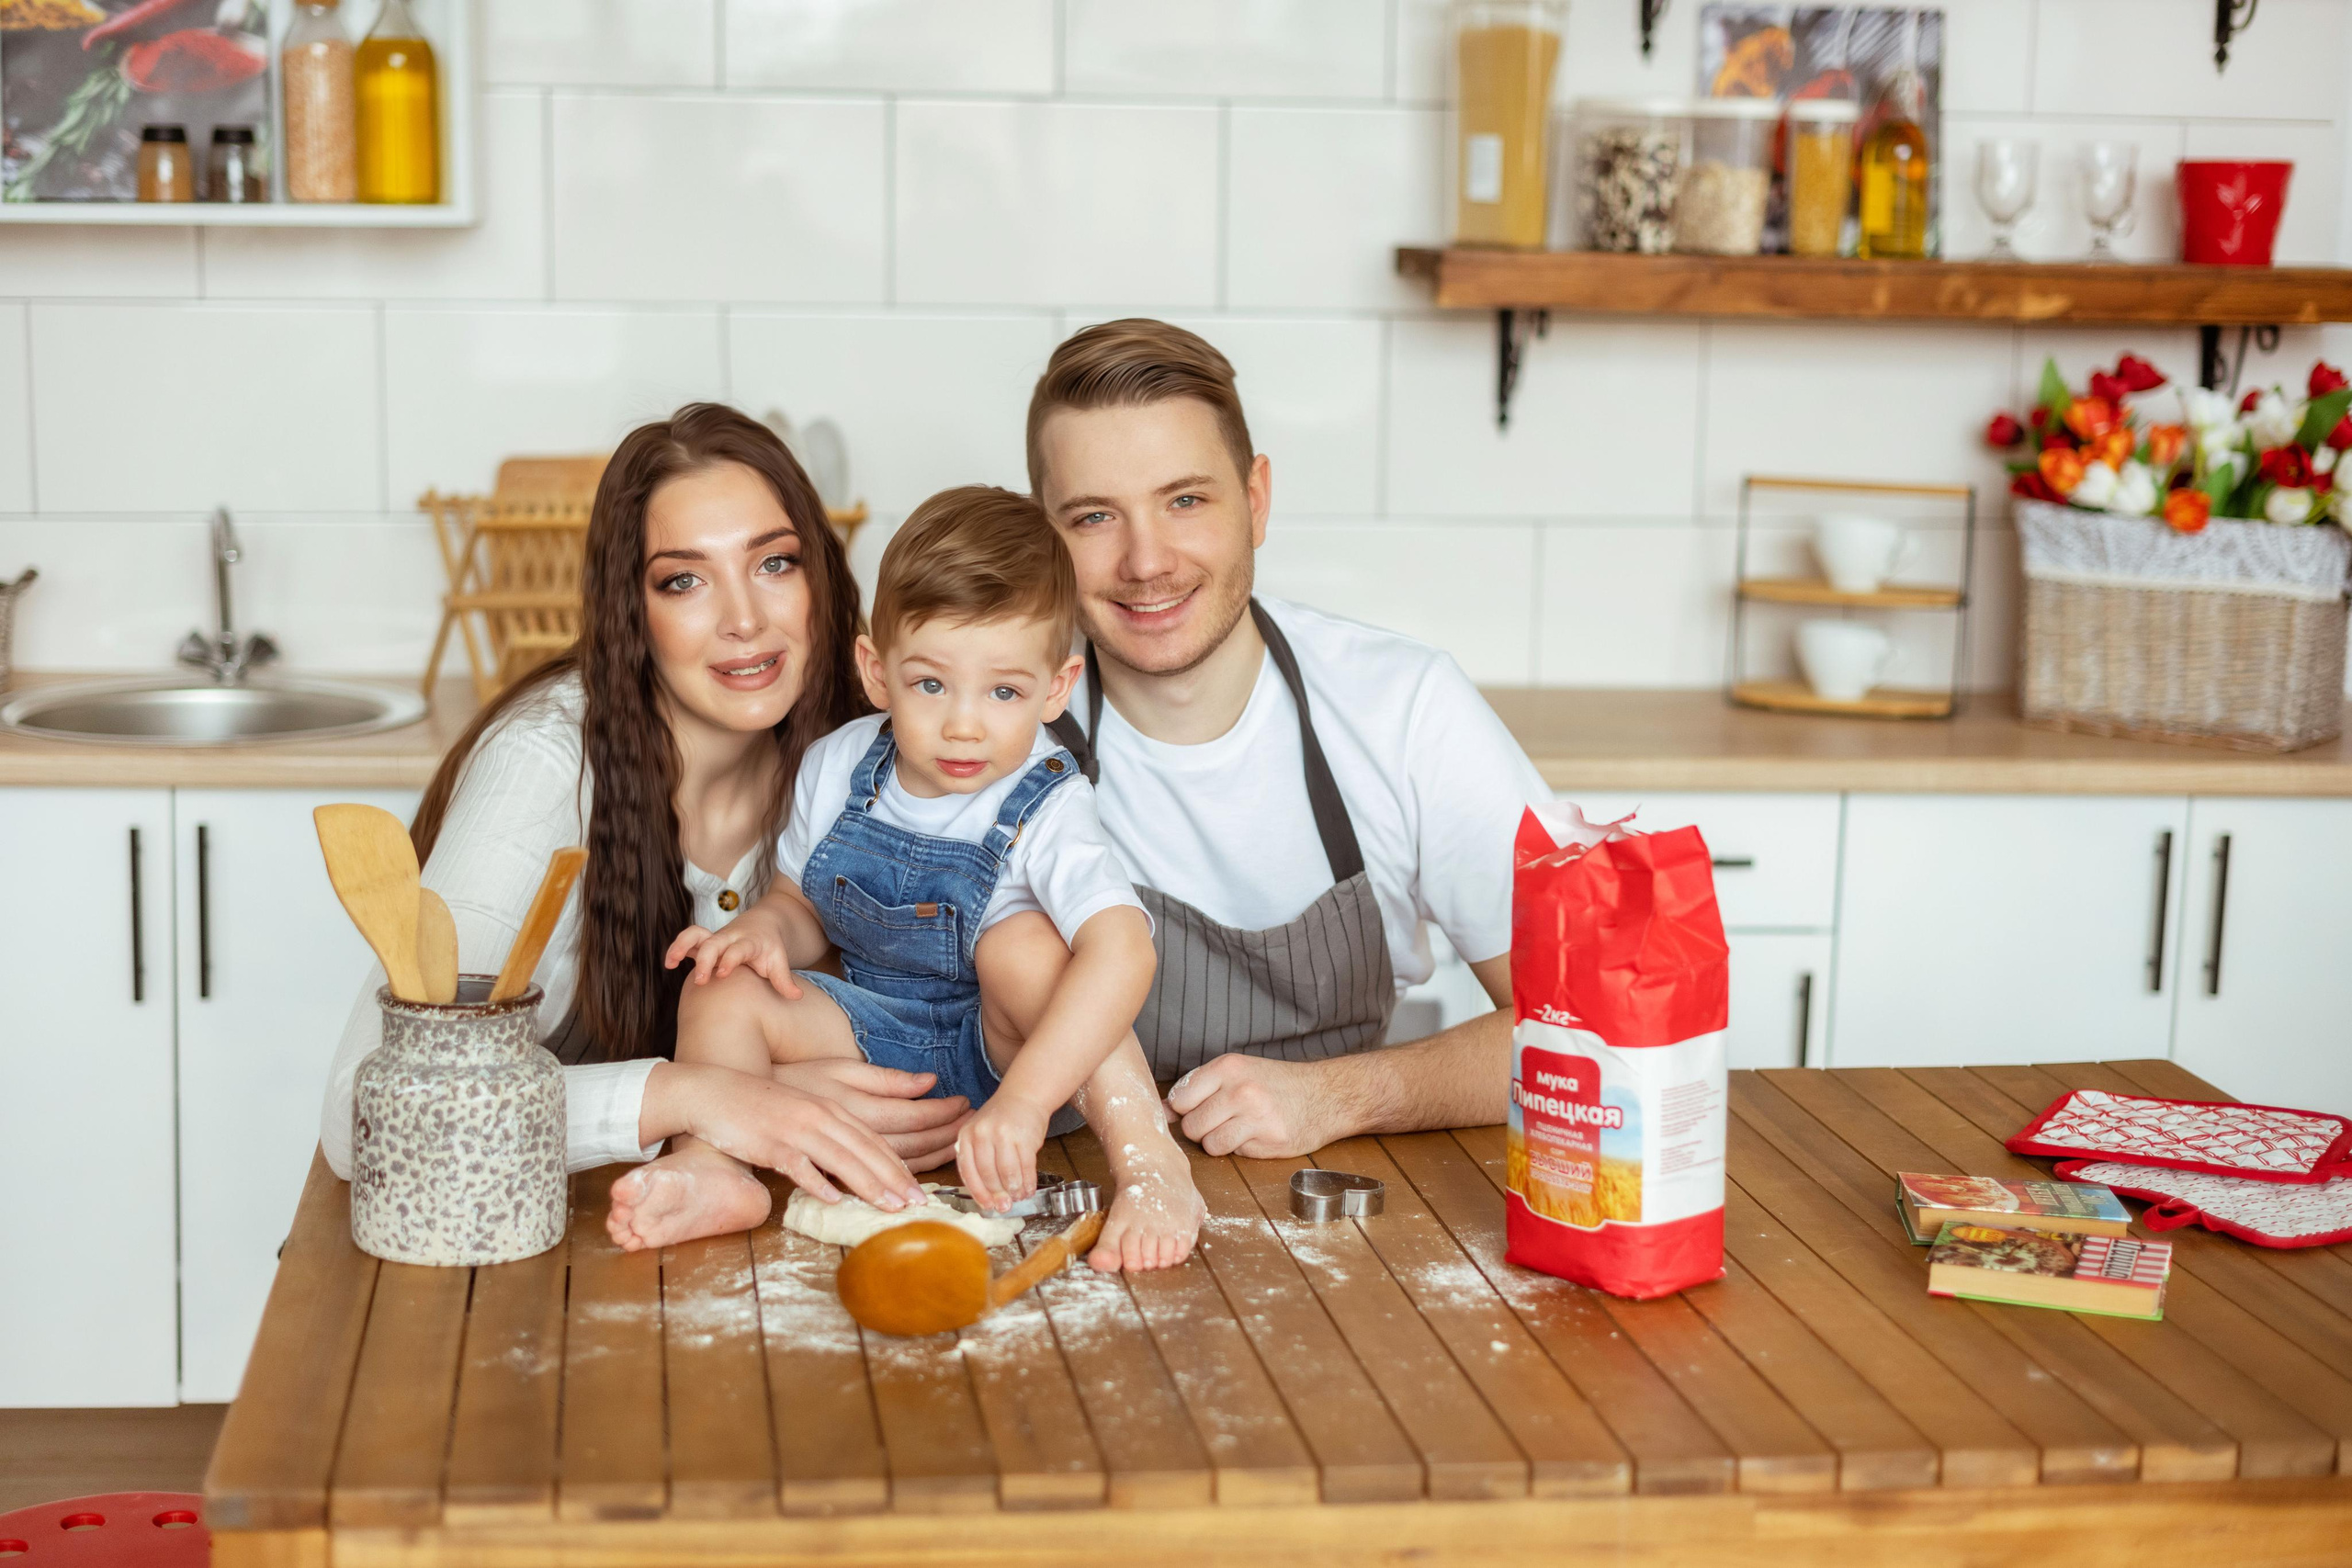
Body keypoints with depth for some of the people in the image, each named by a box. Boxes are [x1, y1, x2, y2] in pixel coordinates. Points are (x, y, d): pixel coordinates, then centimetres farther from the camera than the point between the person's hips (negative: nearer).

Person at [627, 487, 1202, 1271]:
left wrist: (1024, 1100, -52)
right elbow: (803, 904, 11)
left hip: (1009, 1050, -5)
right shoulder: (837, 770, -7)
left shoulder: (1045, 811, -24)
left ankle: (1150, 1165, -35)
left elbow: (1123, 951, -41)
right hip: (878, 1044, 5)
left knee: (1023, 945, -35)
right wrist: (767, 927, -16)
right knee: (723, 987, -13)